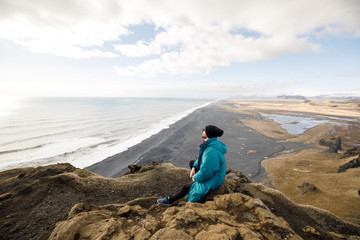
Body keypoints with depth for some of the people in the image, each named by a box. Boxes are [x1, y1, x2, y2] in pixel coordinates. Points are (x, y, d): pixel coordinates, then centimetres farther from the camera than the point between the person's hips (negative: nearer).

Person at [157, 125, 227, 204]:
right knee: (191, 163, 19)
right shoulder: (211, 143, -4)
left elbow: (205, 171, -33)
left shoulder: (211, 151, -36)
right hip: (209, 171, 9)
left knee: (186, 187, 0)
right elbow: (202, 157, 10)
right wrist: (194, 168, 1)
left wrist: (195, 177, -15)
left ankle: (171, 199, 23)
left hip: (212, 179, -9)